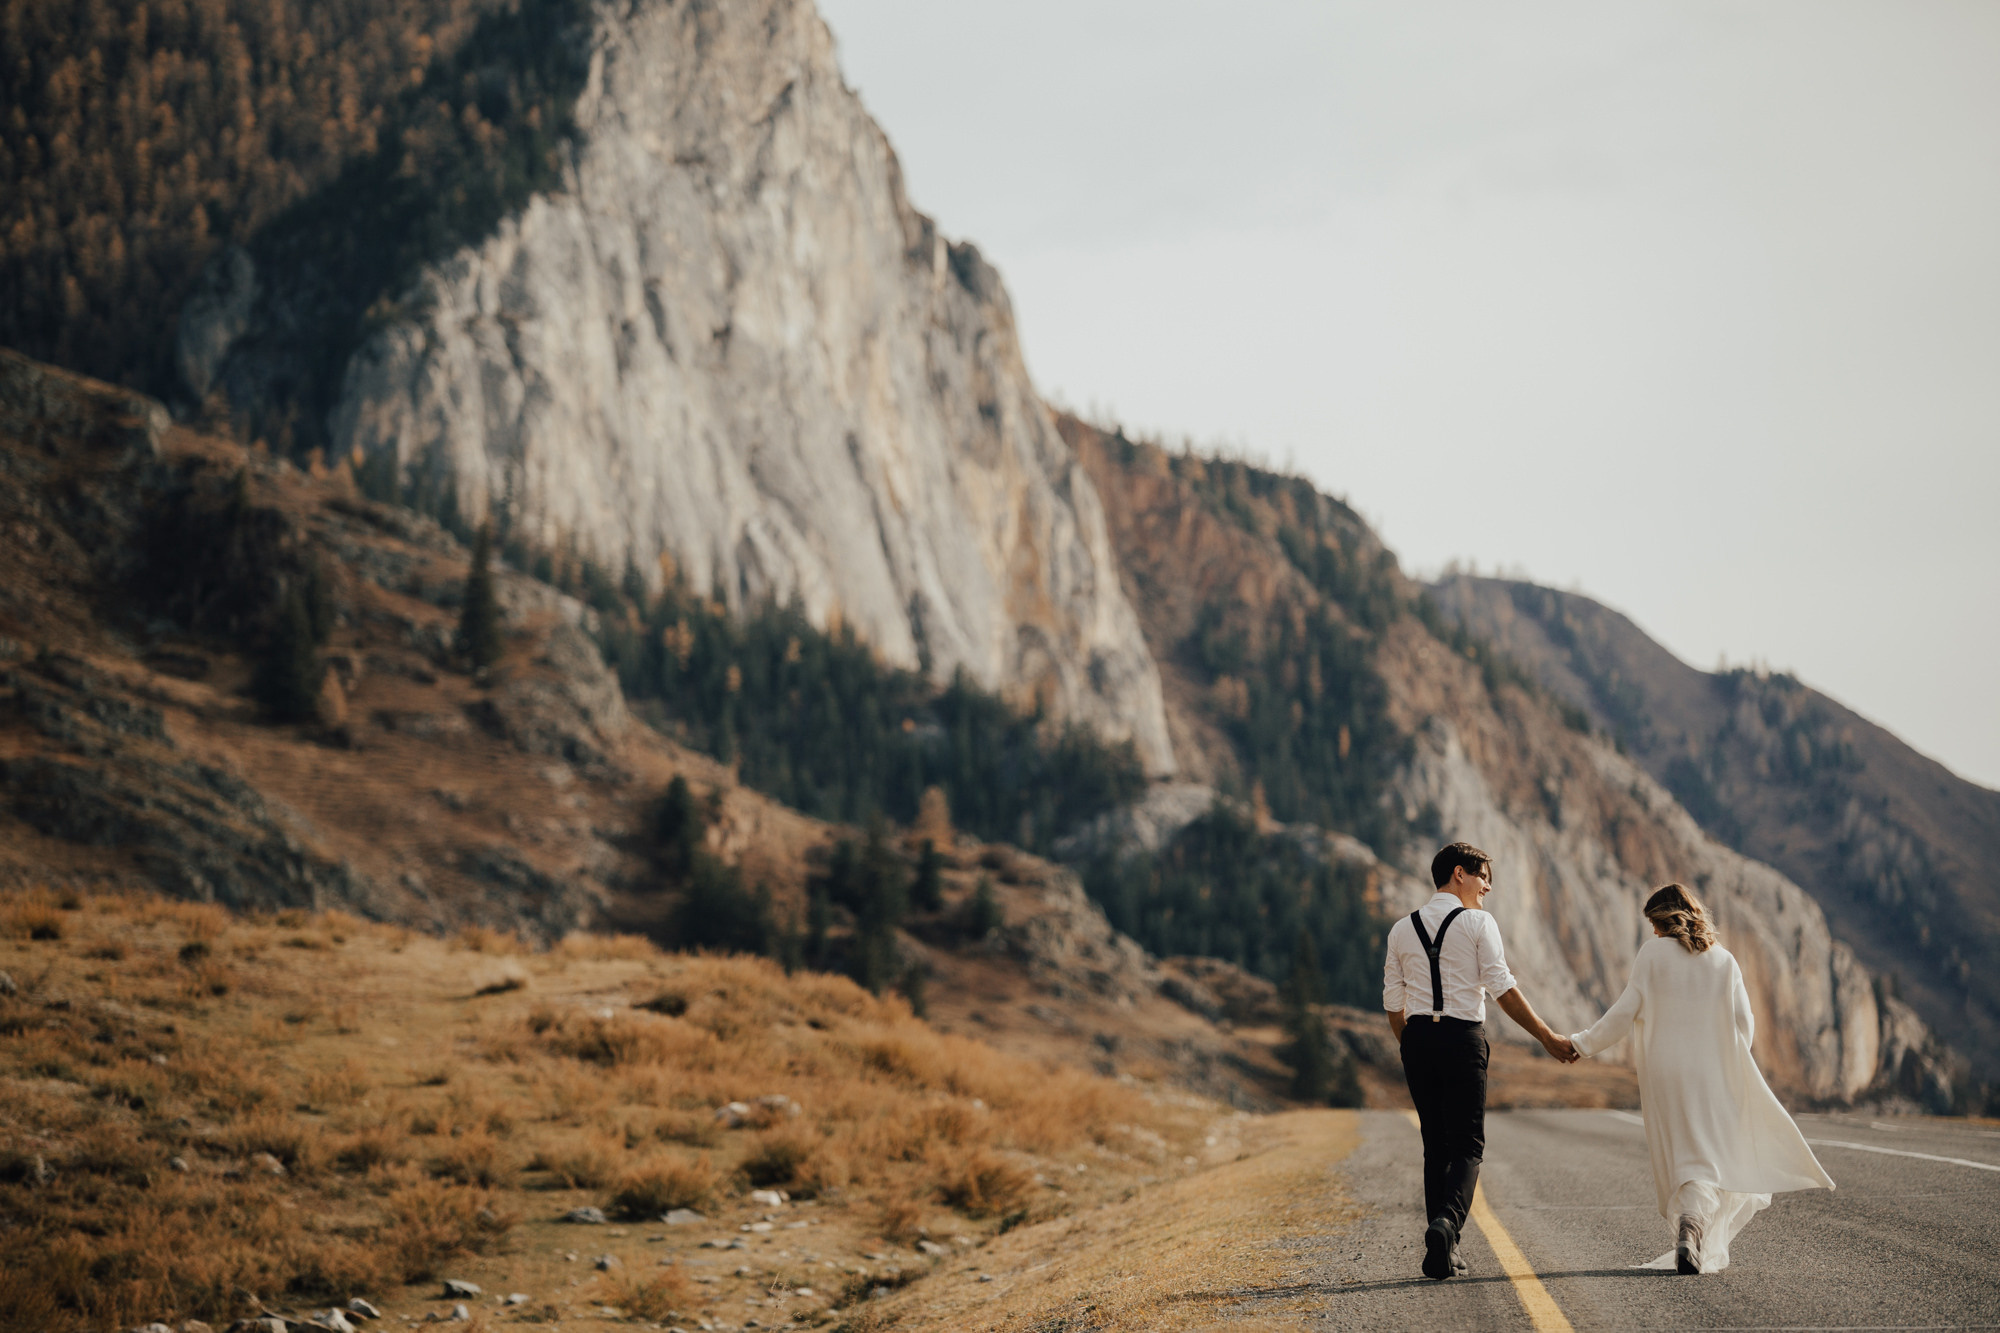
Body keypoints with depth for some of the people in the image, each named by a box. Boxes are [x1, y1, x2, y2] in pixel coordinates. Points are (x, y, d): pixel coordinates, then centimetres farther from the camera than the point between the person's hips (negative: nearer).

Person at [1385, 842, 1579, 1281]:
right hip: (1462, 1036, -4)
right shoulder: (1478, 923, -1)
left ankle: (1443, 1253, 9)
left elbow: (1394, 1003, 11)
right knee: (1467, 1145, 1)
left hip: (1417, 1037, 4)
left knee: (1435, 1145, 12)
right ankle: (1447, 1221, -26)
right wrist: (1549, 1038, -4)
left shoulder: (1402, 929, 11)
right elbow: (1502, 988, -8)